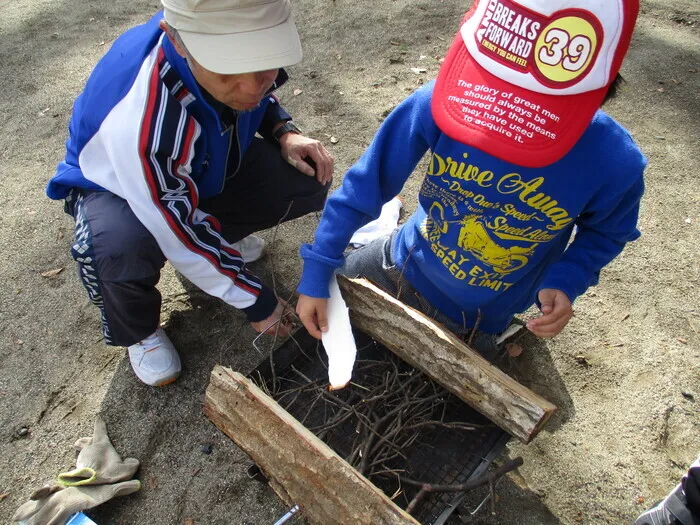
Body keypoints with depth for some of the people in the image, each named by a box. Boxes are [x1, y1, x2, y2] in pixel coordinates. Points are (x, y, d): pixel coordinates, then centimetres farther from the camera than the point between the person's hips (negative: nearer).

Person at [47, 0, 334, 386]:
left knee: (307, 180, -16)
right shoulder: (144, 121, -43)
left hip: (207, 165, 5)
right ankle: (138, 332, -2)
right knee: (119, 250, -39)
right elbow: (180, 234, -31)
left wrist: (284, 133, -19)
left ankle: (215, 232, 13)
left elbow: (259, 96, 1)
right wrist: (254, 300, -20)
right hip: (116, 187, -5)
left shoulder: (228, 40, -24)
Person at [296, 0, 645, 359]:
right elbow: (364, 187, -20)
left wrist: (565, 283, -25)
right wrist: (315, 278, -16)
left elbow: (605, 232, -5)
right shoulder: (441, 101, -33)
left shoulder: (614, 164, -30)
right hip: (404, 265, 2)